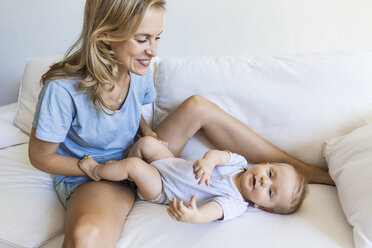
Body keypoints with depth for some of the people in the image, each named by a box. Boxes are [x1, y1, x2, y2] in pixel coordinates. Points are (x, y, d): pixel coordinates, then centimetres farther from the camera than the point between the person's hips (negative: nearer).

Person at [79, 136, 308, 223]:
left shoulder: (234, 204, -27)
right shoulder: (240, 163, -12)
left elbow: (210, 212, -42)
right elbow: (218, 153, -22)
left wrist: (193, 216, -67)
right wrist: (209, 161, -48)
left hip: (159, 189, -5)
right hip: (170, 164, 5)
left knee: (135, 166, -22)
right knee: (146, 142, 0)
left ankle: (97, 171, 9)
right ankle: (123, 168, 31)